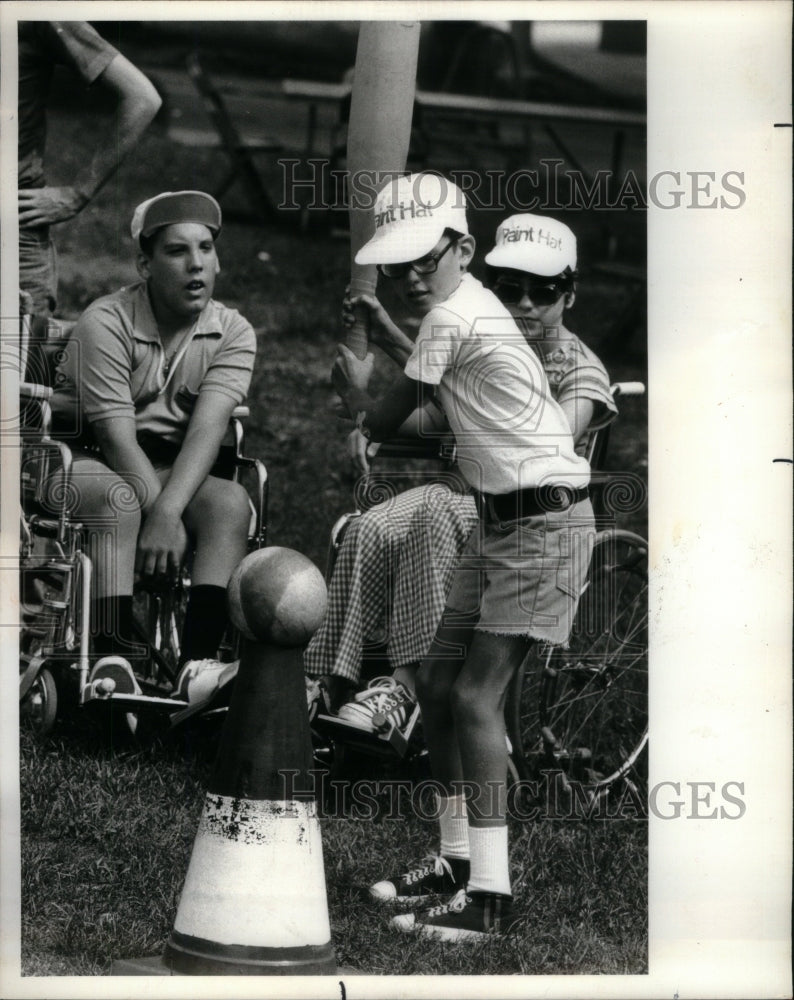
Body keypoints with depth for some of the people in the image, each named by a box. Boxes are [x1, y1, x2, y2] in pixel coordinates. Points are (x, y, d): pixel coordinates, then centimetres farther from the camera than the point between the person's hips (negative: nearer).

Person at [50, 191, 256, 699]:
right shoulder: (106, 323, -15)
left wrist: (166, 513, -33)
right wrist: (161, 516, -29)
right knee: (119, 499, -36)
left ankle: (198, 662, -37)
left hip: (174, 468, 4)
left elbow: (207, 428, -18)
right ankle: (113, 661, -44)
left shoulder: (232, 333, -3)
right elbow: (117, 437, -20)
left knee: (231, 502, -25)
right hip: (88, 460, -4)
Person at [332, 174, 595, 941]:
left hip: (545, 523, -10)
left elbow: (381, 422, -6)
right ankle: (458, 858, 23)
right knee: (437, 681, 12)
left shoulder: (452, 319, -16)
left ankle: (491, 897, -18)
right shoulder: (472, 309, 12)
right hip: (503, 518, 10)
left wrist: (352, 384, 12)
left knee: (476, 696, -15)